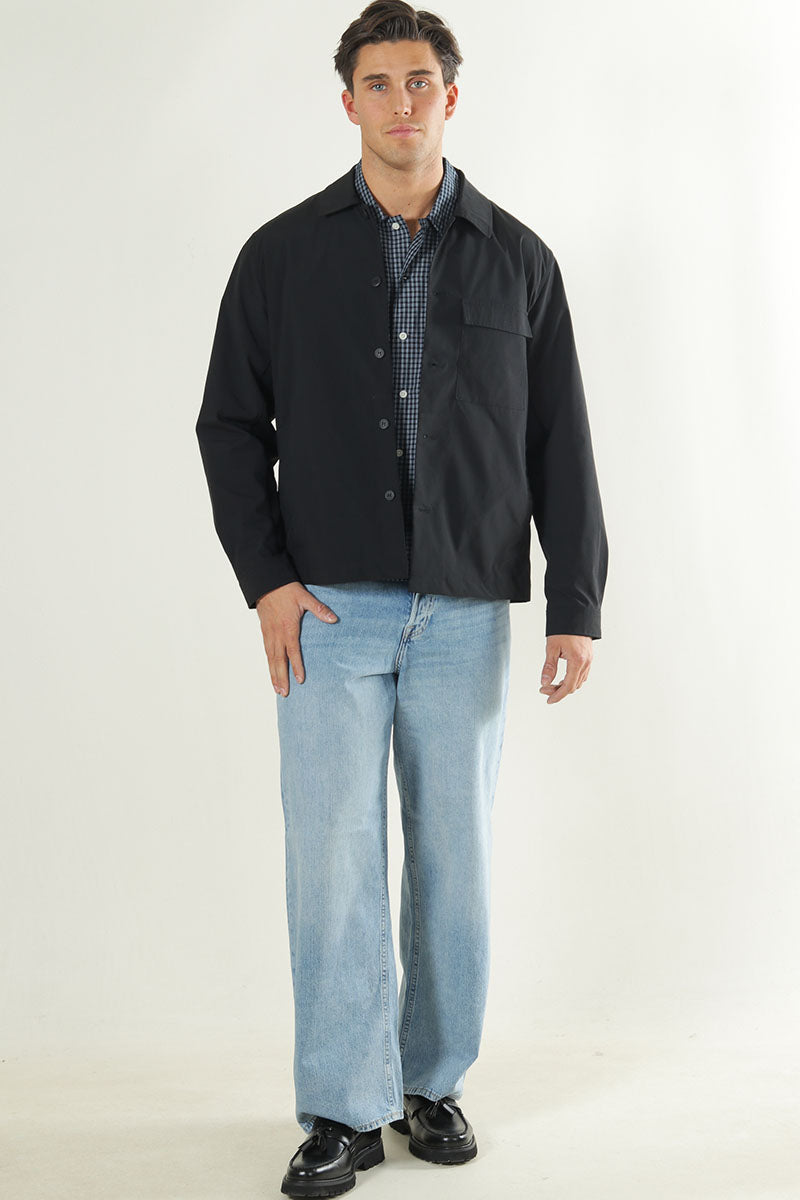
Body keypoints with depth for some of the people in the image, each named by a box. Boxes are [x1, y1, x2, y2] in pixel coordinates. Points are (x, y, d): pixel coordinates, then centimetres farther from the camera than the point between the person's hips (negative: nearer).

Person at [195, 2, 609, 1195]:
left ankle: (435, 1082, 24)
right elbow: (231, 423, 6)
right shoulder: (284, 254, 4)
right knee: (333, 855, -2)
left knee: (454, 855, 8)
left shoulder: (517, 258, 5)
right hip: (331, 606, -1)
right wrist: (265, 578, -5)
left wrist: (577, 605, 0)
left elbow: (559, 443, 5)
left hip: (465, 610, 1)